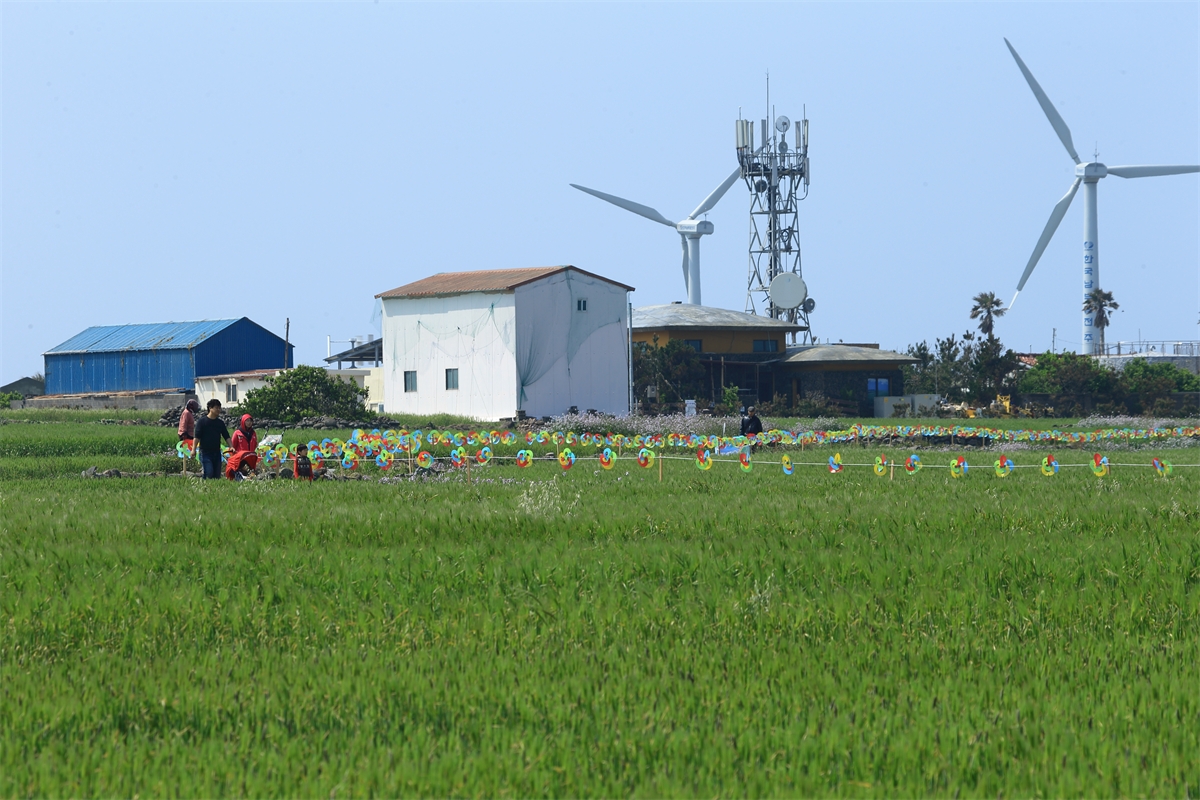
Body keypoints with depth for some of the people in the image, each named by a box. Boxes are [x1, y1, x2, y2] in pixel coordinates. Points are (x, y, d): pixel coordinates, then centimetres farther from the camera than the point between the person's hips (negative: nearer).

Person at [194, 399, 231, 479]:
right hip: (205, 452, -5)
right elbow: (197, 436, -6)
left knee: (217, 475, 4)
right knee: (209, 473, -20)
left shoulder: (220, 422, 12)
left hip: (216, 452, 5)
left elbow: (226, 436, 13)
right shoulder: (202, 421, -2)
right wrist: (194, 450, -14)